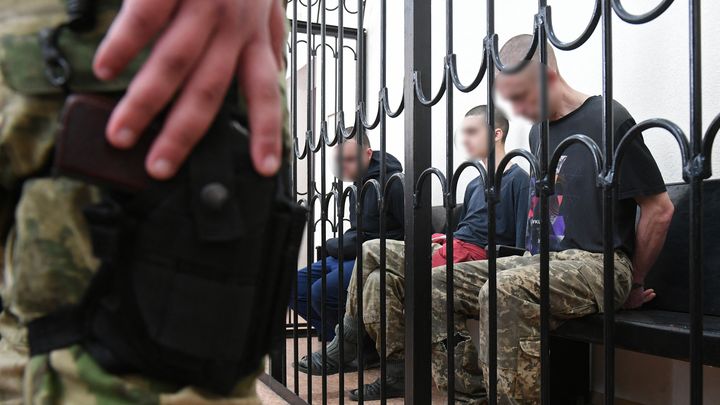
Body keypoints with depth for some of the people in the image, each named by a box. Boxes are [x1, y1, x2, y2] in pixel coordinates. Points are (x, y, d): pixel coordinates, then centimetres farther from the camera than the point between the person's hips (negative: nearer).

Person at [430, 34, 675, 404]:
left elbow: (659, 209, -6)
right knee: (437, 286, -7)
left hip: (595, 262, -8)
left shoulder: (608, 120, -8)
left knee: (507, 292, -36)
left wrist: (634, 283, 1)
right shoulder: (538, 130, 16)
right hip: (539, 260, 8)